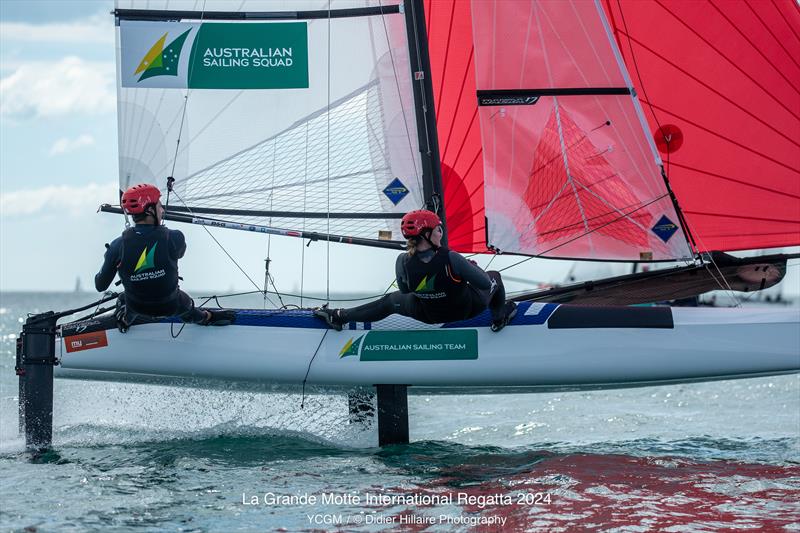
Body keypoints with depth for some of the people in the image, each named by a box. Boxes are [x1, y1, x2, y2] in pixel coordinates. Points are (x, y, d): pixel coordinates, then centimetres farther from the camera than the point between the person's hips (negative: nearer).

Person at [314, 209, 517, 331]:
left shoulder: (403, 262, -25)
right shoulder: (451, 259, -35)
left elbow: (405, 290, -3)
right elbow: (485, 285, -23)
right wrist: (473, 267, -3)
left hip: (430, 315, 2)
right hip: (467, 309, -2)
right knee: (493, 276, 26)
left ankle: (339, 317, 24)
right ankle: (499, 317, 42)